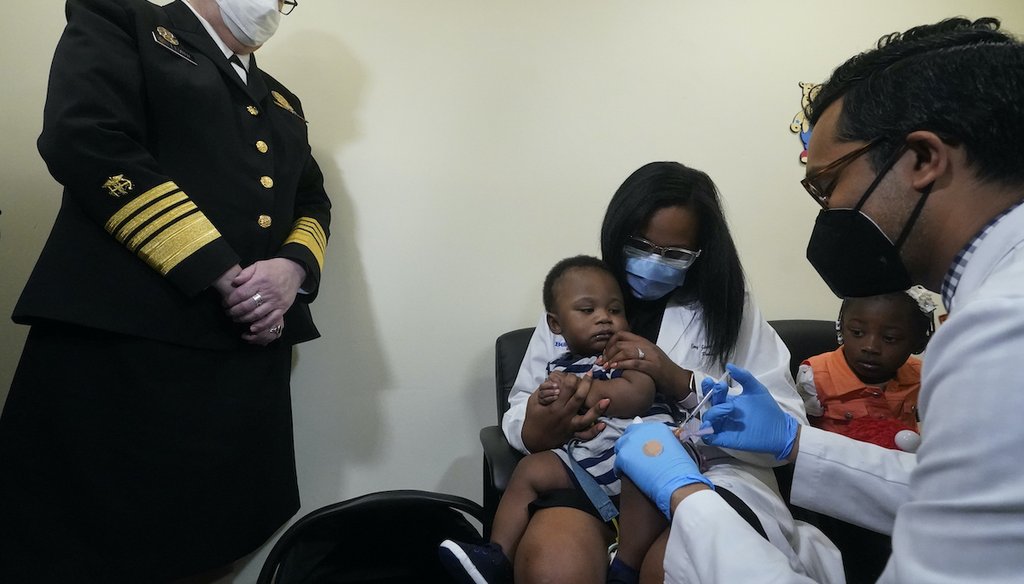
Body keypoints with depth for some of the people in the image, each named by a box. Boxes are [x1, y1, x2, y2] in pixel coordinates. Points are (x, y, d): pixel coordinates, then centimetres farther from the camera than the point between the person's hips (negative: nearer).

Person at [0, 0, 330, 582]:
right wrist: (222, 275, -14)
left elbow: (313, 204, 20)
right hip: (123, 336, -6)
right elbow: (86, 140, -10)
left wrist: (293, 269, -5)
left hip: (252, 348, 6)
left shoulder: (284, 102, 25)